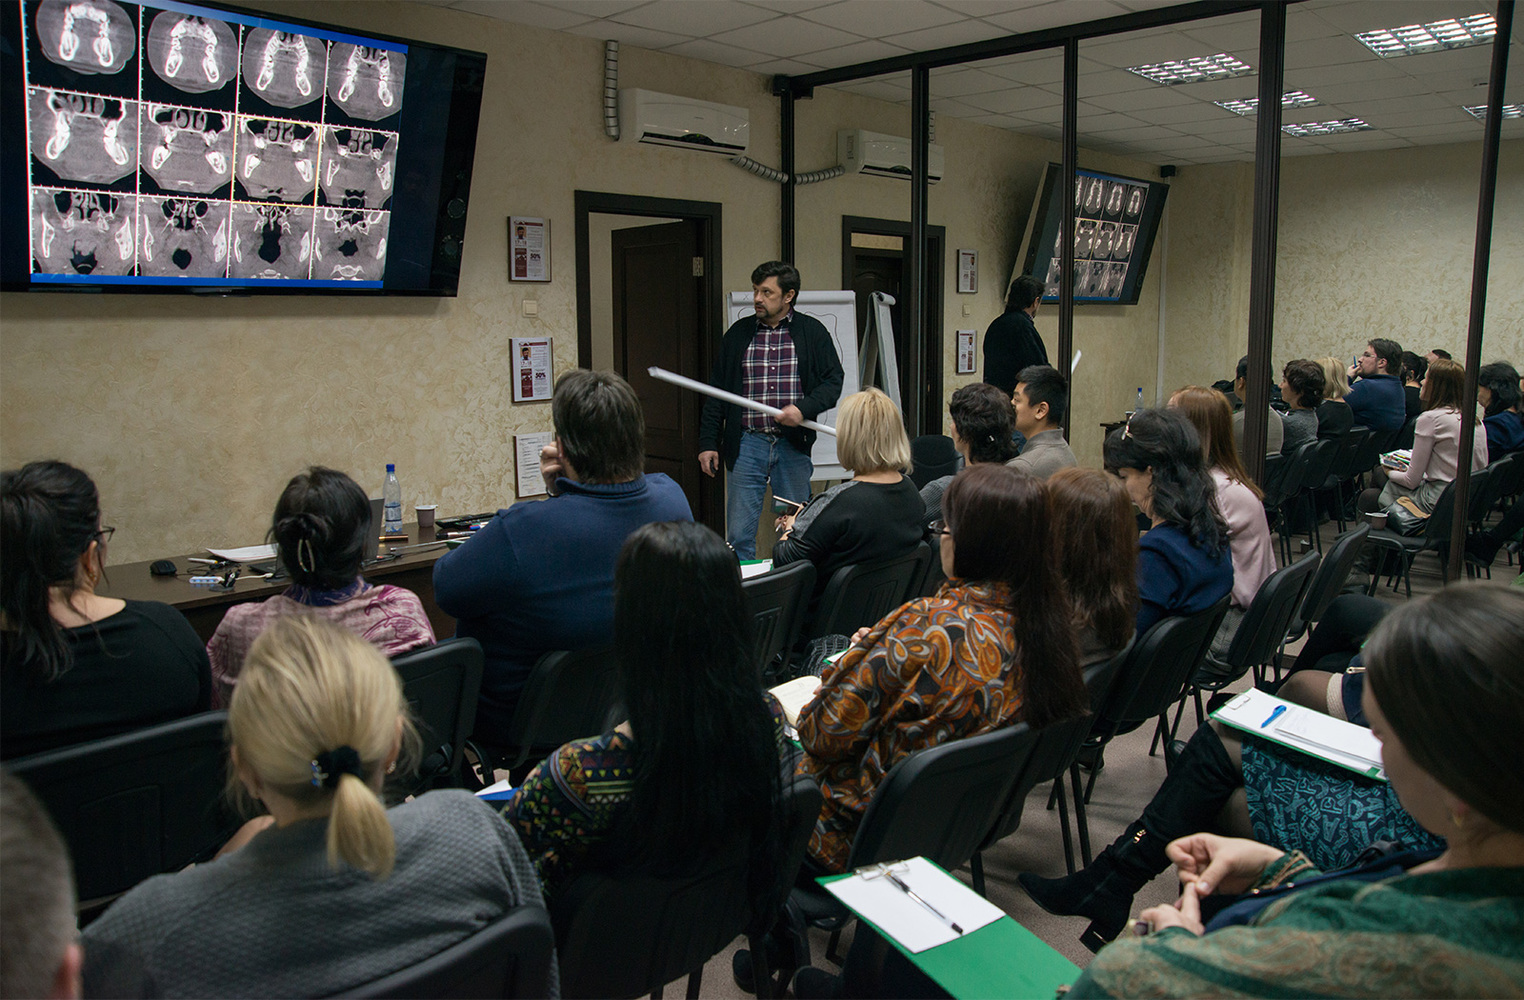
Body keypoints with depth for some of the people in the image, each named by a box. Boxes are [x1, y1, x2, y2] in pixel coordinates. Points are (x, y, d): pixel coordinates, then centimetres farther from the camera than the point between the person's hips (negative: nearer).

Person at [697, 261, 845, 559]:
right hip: (747, 443, 1)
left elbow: (834, 380, 3)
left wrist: (803, 409, -15)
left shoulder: (812, 332, 5)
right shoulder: (738, 333, 9)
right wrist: (708, 442, 5)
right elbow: (716, 391, 11)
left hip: (794, 445, -1)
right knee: (739, 534, -2)